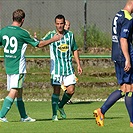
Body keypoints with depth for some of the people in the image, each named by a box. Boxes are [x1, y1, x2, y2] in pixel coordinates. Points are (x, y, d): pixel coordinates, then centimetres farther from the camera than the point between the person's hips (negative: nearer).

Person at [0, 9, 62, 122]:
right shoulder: (22, 33, -12)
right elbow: (39, 44, -2)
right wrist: (53, 39, 10)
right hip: (18, 67, -7)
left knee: (19, 92, 14)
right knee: (14, 91, -7)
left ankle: (24, 116, 21)